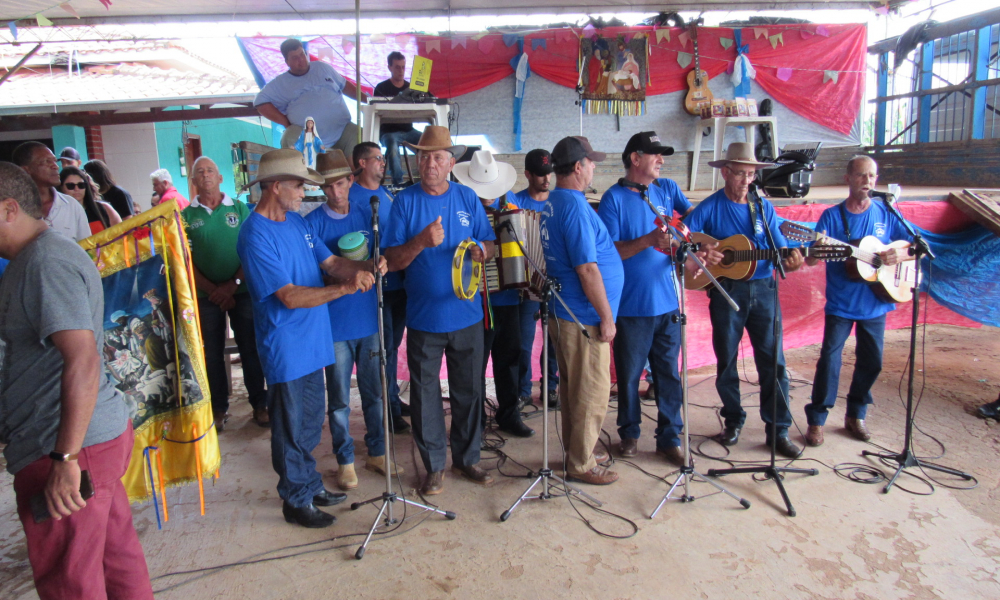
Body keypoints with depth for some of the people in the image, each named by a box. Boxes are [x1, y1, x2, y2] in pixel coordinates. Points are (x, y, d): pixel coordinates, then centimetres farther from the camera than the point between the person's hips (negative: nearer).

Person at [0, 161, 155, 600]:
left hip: (74, 447, -9)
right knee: (117, 551, 19)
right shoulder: (37, 257, 14)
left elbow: (83, 361, -27)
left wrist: (65, 459, -25)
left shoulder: (45, 264, -18)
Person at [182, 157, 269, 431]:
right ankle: (219, 409, 21)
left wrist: (233, 283, -12)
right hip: (206, 295, 1)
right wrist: (213, 290, -9)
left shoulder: (240, 208, 2)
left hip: (242, 291, -1)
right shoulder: (187, 215, 3)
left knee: (251, 349, 5)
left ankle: (259, 404, 17)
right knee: (212, 354, 8)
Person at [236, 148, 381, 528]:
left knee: (310, 424, 20)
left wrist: (359, 269, -17)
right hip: (285, 349, -8)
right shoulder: (255, 237, -19)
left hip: (312, 342, 8)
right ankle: (296, 500, 24)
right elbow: (290, 296, -23)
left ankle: (310, 486, 37)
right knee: (292, 428, 7)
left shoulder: (297, 222, 8)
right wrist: (344, 288, -27)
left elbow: (330, 262, 4)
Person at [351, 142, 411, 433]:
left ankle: (393, 400, 31)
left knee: (393, 343, 17)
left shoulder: (388, 194, 14)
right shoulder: (351, 197, -9)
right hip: (376, 284, -7)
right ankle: (388, 409, 13)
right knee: (384, 347, 0)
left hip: (399, 280, 7)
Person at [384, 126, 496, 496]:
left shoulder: (468, 198, 5)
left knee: (468, 390, 12)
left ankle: (467, 458, 29)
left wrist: (479, 250, -14)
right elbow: (392, 260, -6)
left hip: (467, 314, 2)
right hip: (424, 316, -2)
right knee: (425, 393, 6)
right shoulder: (405, 201, -1)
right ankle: (434, 465, 23)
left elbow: (489, 245, 9)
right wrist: (421, 242, -23)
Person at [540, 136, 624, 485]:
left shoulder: (552, 203, 11)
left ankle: (573, 453, 32)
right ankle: (581, 465, 15)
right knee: (593, 394, 2)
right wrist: (606, 317, -15)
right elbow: (587, 269, -22)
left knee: (572, 389, 19)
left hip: (562, 312, 10)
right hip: (584, 317, -10)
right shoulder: (575, 206, -19)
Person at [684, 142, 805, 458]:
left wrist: (791, 261, -16)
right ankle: (733, 421, 26)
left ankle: (778, 429, 12)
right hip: (726, 291, -2)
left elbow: (780, 249, 6)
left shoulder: (764, 207, 8)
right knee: (726, 360, 8)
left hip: (763, 289, 2)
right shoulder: (710, 207, -1)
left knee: (773, 361, 2)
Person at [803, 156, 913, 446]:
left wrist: (902, 254, -16)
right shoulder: (832, 216, -3)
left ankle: (855, 415, 28)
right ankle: (816, 420, 6)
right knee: (829, 359, -6)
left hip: (876, 303, 3)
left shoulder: (886, 214, 4)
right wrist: (818, 250, -32)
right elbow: (810, 261, -10)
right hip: (840, 304, -3)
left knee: (871, 361, 10)